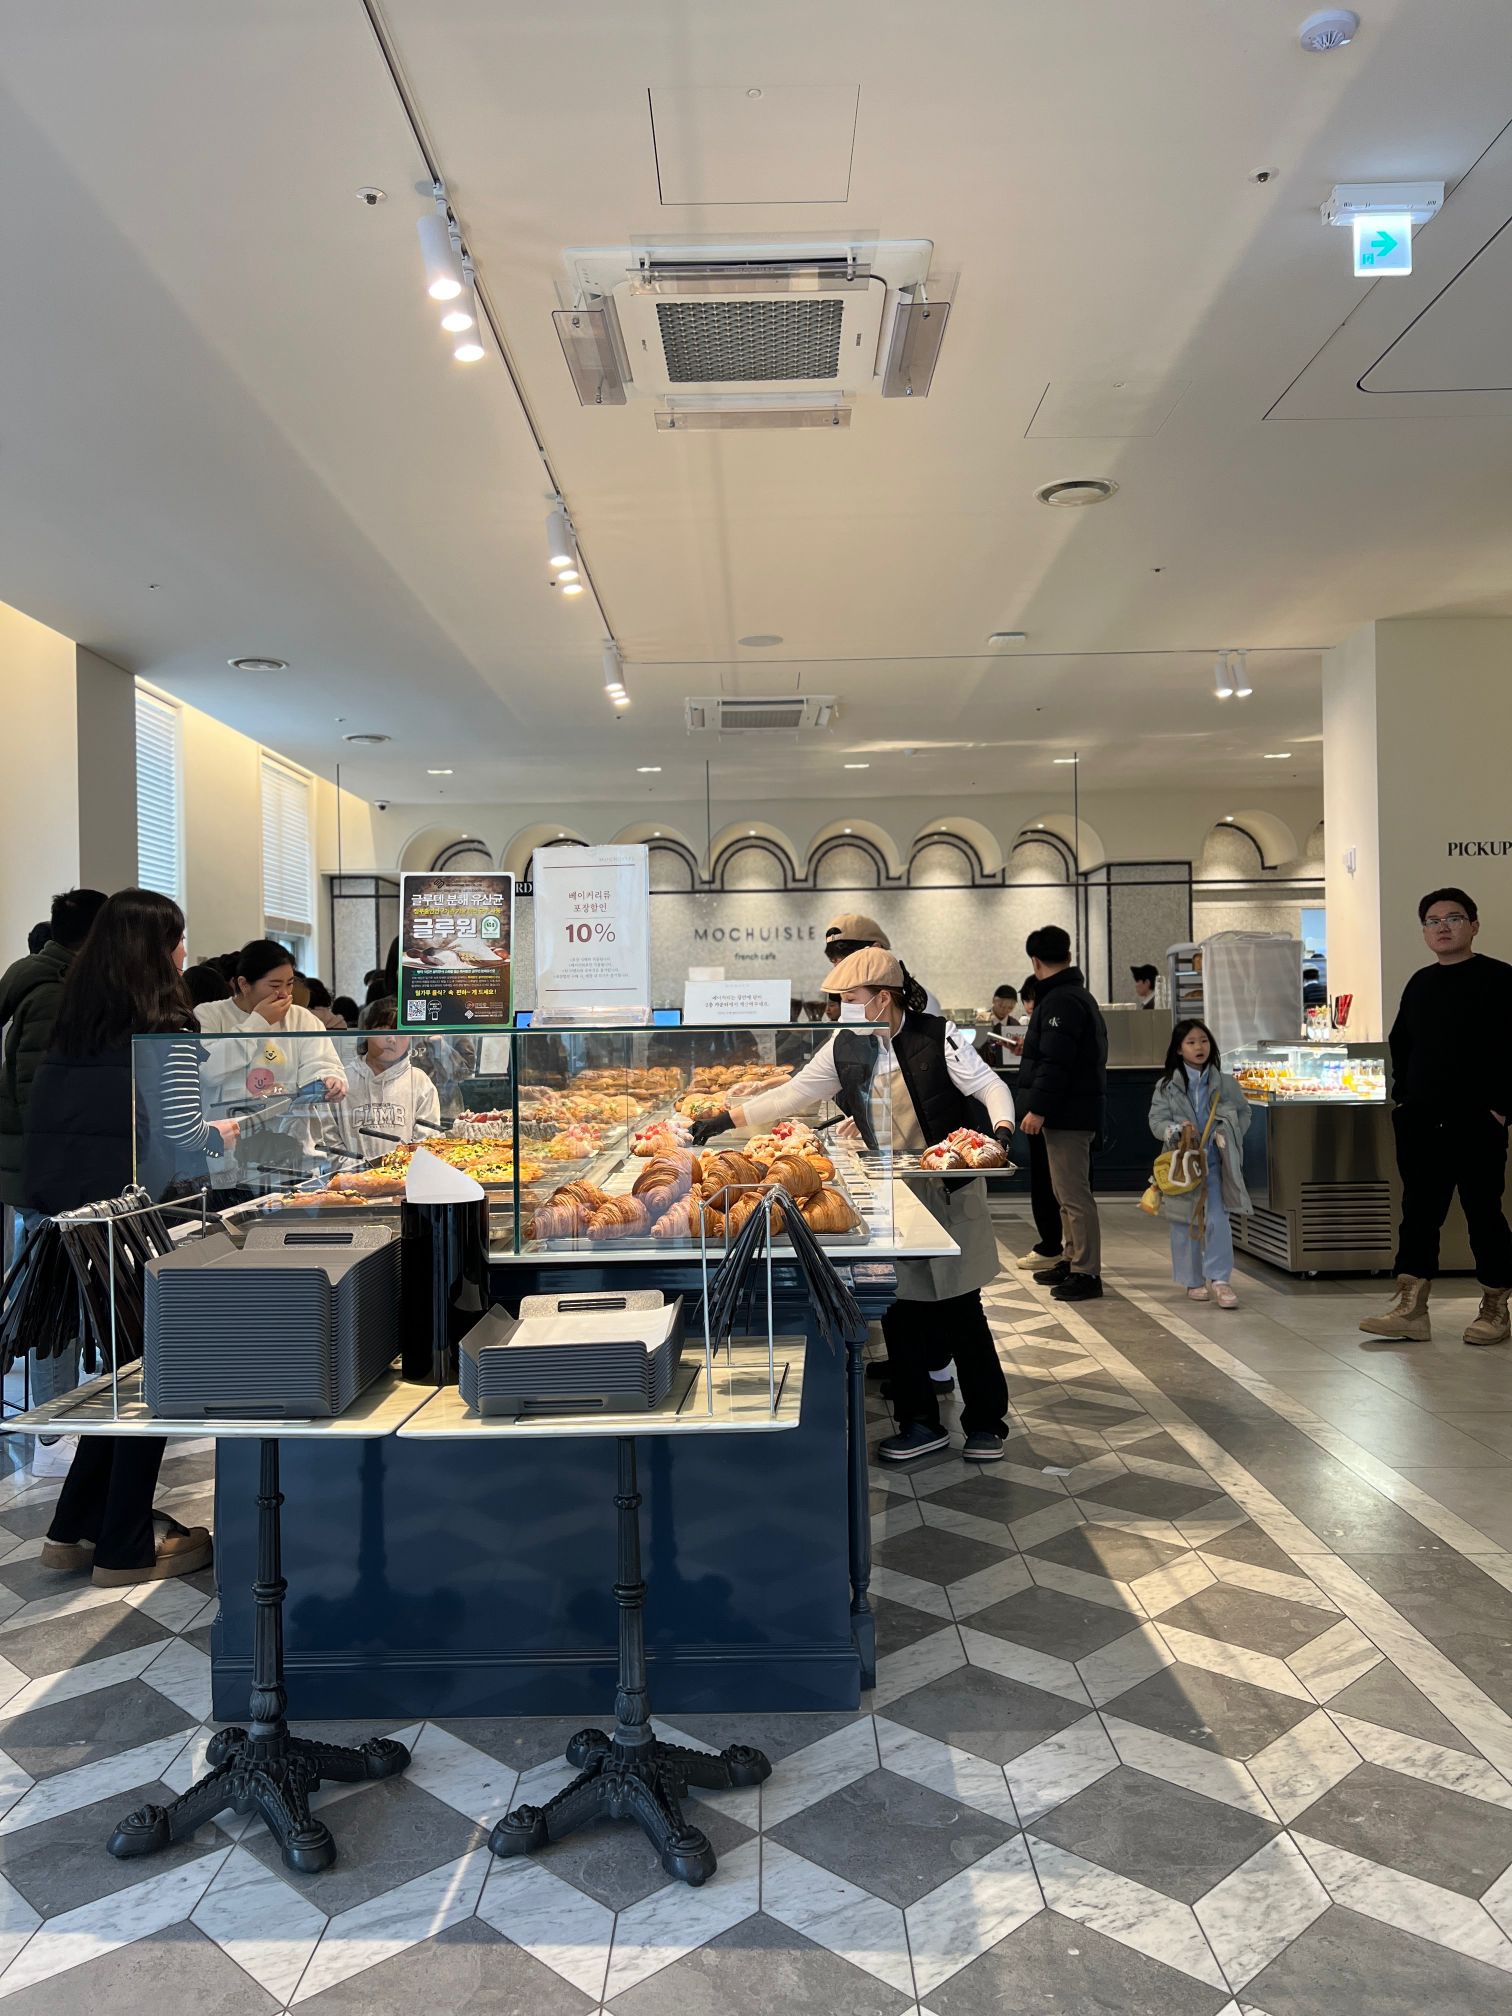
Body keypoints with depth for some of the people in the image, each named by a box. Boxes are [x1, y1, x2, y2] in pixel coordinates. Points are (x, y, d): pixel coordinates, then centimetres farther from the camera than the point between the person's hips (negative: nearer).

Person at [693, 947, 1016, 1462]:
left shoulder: (935, 1037, -10)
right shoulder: (846, 1048, 3)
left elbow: (990, 1086, -7)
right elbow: (792, 1094, 8)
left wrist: (1001, 1128, -27)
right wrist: (726, 1119, 5)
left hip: (948, 1193, -4)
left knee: (961, 1310, 3)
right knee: (900, 1313, 6)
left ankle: (986, 1423, 19)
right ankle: (920, 1424, 21)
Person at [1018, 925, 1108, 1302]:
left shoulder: (1060, 1001, -16)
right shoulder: (1078, 995, 17)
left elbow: (1055, 1063, -24)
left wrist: (1038, 1109, -23)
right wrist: (1030, 1046, 40)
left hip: (1067, 1114, -11)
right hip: (1076, 1111, 11)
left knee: (1074, 1194, -8)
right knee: (1068, 1192, 18)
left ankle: (1087, 1273, -4)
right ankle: (1072, 1260, 27)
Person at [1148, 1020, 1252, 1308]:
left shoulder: (1225, 1083, 3)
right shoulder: (1167, 1086, -1)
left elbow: (1243, 1114, 11)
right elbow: (1156, 1121, -5)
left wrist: (1227, 1134, -6)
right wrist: (1178, 1130, -24)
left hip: (1214, 1162, 0)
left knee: (1218, 1219, -11)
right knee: (1185, 1224, 7)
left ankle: (1219, 1280, -4)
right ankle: (1194, 1281, 19)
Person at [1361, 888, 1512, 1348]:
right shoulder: (1420, 983, 13)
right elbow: (1399, 1045, 21)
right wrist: (1403, 1095, 11)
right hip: (1420, 1123, 6)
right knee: (1418, 1214, 5)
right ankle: (1410, 1311, 8)